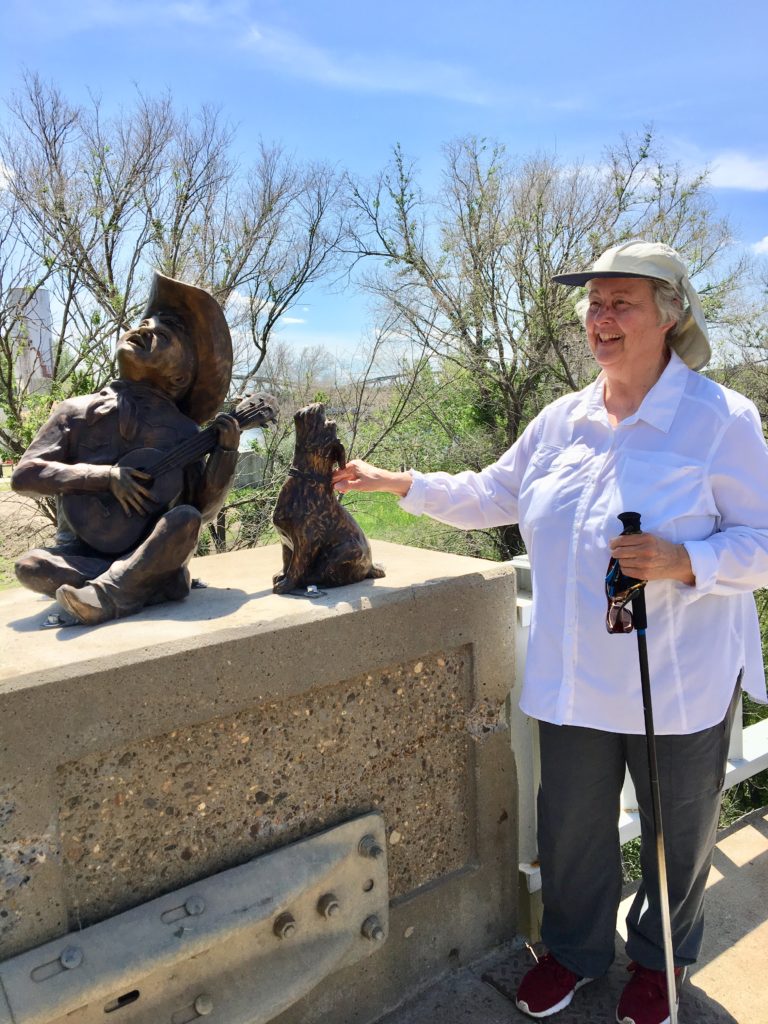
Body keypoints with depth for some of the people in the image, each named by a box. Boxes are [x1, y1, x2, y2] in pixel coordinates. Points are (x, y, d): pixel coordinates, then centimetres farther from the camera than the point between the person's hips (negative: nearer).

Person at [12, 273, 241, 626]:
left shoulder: (182, 432, 3)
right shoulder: (77, 413, 3)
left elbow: (203, 510, 1)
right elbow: (24, 474, -4)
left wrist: (225, 452, -13)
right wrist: (105, 475, -16)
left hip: (148, 556, 0)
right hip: (81, 553, 0)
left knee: (186, 518, -29)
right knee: (31, 565, -29)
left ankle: (105, 595, -37)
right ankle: (156, 588, -28)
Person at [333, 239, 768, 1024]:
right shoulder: (562, 420, 4)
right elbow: (494, 495, 13)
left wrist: (682, 561, -28)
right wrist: (399, 483, 6)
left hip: (680, 684, -3)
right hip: (575, 676, 4)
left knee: (678, 831, 19)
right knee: (569, 825, 19)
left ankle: (659, 960, 49)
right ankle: (574, 947, 48)